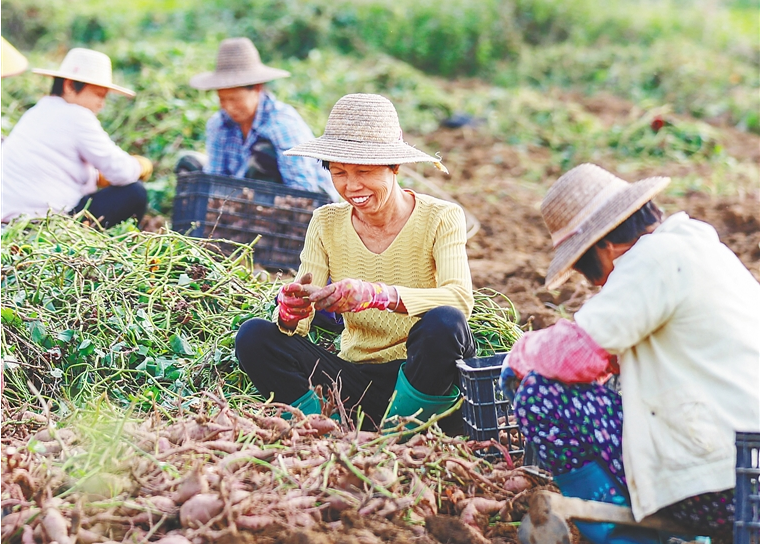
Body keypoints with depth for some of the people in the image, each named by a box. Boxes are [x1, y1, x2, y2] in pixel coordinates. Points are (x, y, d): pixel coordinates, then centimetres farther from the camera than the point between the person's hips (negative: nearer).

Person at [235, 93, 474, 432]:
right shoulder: (327, 224, 3)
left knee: (443, 322, -34)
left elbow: (460, 298, -24)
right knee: (254, 337, -16)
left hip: (423, 380, -3)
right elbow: (297, 325, -4)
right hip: (356, 383, 3)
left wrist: (375, 295, -40)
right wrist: (290, 310, -30)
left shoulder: (440, 218, -7)